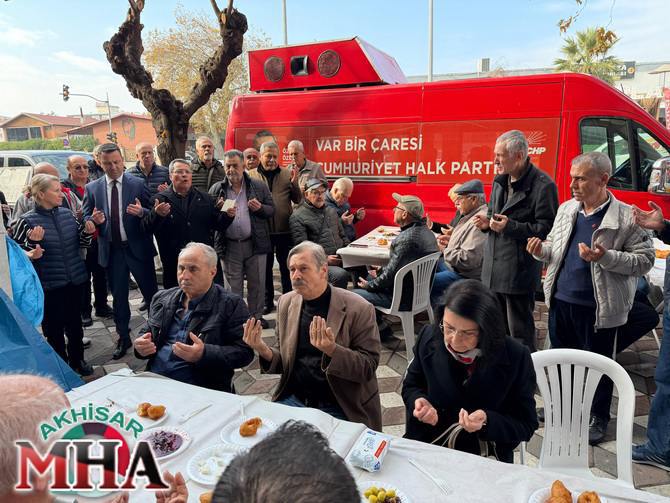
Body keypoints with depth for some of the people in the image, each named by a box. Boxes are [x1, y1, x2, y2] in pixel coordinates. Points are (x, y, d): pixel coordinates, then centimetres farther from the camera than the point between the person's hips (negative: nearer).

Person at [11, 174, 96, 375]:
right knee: (54, 328, 10)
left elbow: (80, 243, 13)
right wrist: (32, 242, -24)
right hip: (49, 285, -4)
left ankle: (77, 360, 36)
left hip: (75, 281, 4)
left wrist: (87, 233, -7)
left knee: (75, 323, 17)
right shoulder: (27, 221, -11)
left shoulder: (67, 214, 2)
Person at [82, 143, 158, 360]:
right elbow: (86, 218, 8)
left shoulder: (138, 184, -3)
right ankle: (123, 338, 28)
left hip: (138, 248, -2)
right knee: (118, 297, 13)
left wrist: (141, 212, -23)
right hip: (111, 251, 2)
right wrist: (94, 220, -14)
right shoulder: (92, 188, 3)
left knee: (151, 293, 7)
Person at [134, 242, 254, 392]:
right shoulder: (161, 298, 15)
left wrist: (204, 354, -24)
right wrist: (141, 347, 1)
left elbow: (244, 351, -9)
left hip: (200, 389, -6)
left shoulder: (232, 304, -4)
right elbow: (146, 332, 25)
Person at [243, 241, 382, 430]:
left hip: (338, 408, -4)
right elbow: (285, 362, 11)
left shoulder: (359, 309, -14)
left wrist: (332, 350, -30)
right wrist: (264, 351, -12)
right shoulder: (286, 302, 3)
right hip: (293, 399, 4)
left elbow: (369, 367, -12)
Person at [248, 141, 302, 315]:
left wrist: (294, 183, -13)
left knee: (286, 267, 10)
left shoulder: (287, 174, 4)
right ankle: (268, 301, 25)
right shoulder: (251, 175, 2)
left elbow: (297, 199, 3)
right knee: (265, 267, 12)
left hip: (285, 229, 0)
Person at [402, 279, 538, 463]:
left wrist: (487, 421, -24)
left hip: (487, 460, 0)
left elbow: (526, 426, -5)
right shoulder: (429, 337, -6)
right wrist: (420, 402, -13)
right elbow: (411, 386, 10)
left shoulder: (516, 358, -13)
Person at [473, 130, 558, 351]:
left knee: (520, 332, 4)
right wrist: (487, 222, 4)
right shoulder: (499, 181, 12)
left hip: (519, 273, -8)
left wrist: (510, 226, -23)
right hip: (493, 270, 8)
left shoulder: (543, 185, -14)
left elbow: (547, 229, -16)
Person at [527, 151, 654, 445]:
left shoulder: (626, 217, -11)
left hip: (598, 307, -5)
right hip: (560, 300, 5)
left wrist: (605, 258, -26)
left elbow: (644, 260, -12)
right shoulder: (566, 209, 6)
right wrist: (541, 250, -6)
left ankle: (598, 418, 33)